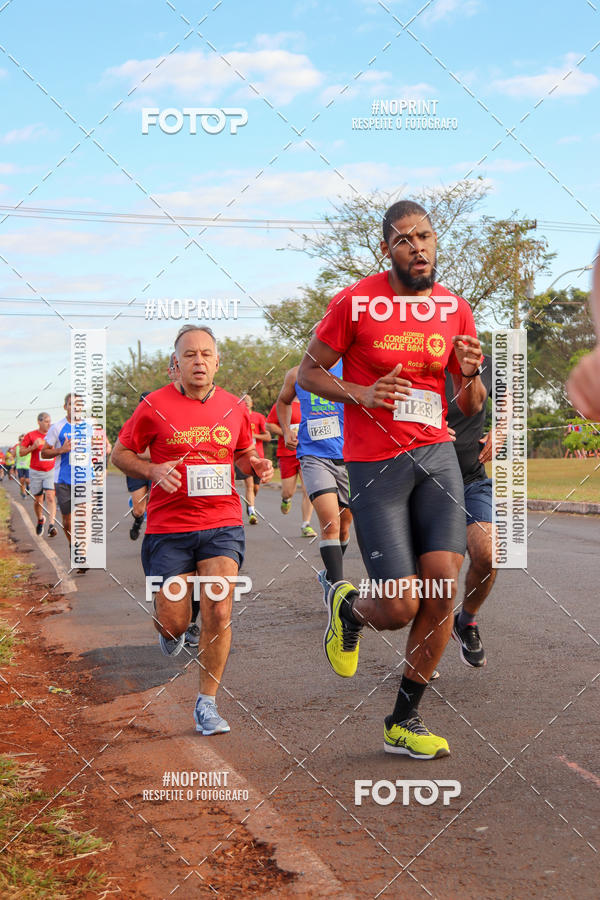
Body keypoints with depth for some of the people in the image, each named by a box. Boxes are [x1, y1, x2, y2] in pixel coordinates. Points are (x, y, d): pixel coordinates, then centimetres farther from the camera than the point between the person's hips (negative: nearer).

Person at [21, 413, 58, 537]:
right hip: (36, 472, 0)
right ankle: (40, 520, 35)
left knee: (50, 497, -16)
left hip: (51, 472, 1)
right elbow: (21, 451, -2)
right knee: (37, 500, 8)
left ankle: (51, 525, -24)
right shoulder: (31, 435, -3)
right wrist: (33, 447, -17)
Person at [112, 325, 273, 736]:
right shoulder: (155, 406, -5)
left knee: (219, 613, -11)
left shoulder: (235, 407, 5)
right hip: (168, 528, -1)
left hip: (222, 523, 1)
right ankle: (173, 632, 42)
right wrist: (153, 471, -15)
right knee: (172, 622, 2)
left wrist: (257, 465, -2)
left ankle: (207, 704, 5)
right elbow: (120, 453, 4)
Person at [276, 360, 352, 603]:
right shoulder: (296, 375, 6)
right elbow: (283, 401, 26)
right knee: (330, 523, -18)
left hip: (348, 456, 1)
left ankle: (329, 575, 37)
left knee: (344, 524, 13)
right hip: (314, 456, -1)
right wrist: (286, 431, 12)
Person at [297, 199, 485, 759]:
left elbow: (471, 408, 13)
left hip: (436, 455, 4)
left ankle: (404, 722, 10)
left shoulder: (455, 309, 7)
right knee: (401, 606, -8)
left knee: (442, 587, -7)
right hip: (374, 465, -4)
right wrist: (360, 393, -15)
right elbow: (308, 372, 2)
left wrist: (470, 375, -9)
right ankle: (348, 608, 30)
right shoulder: (354, 302, -4)